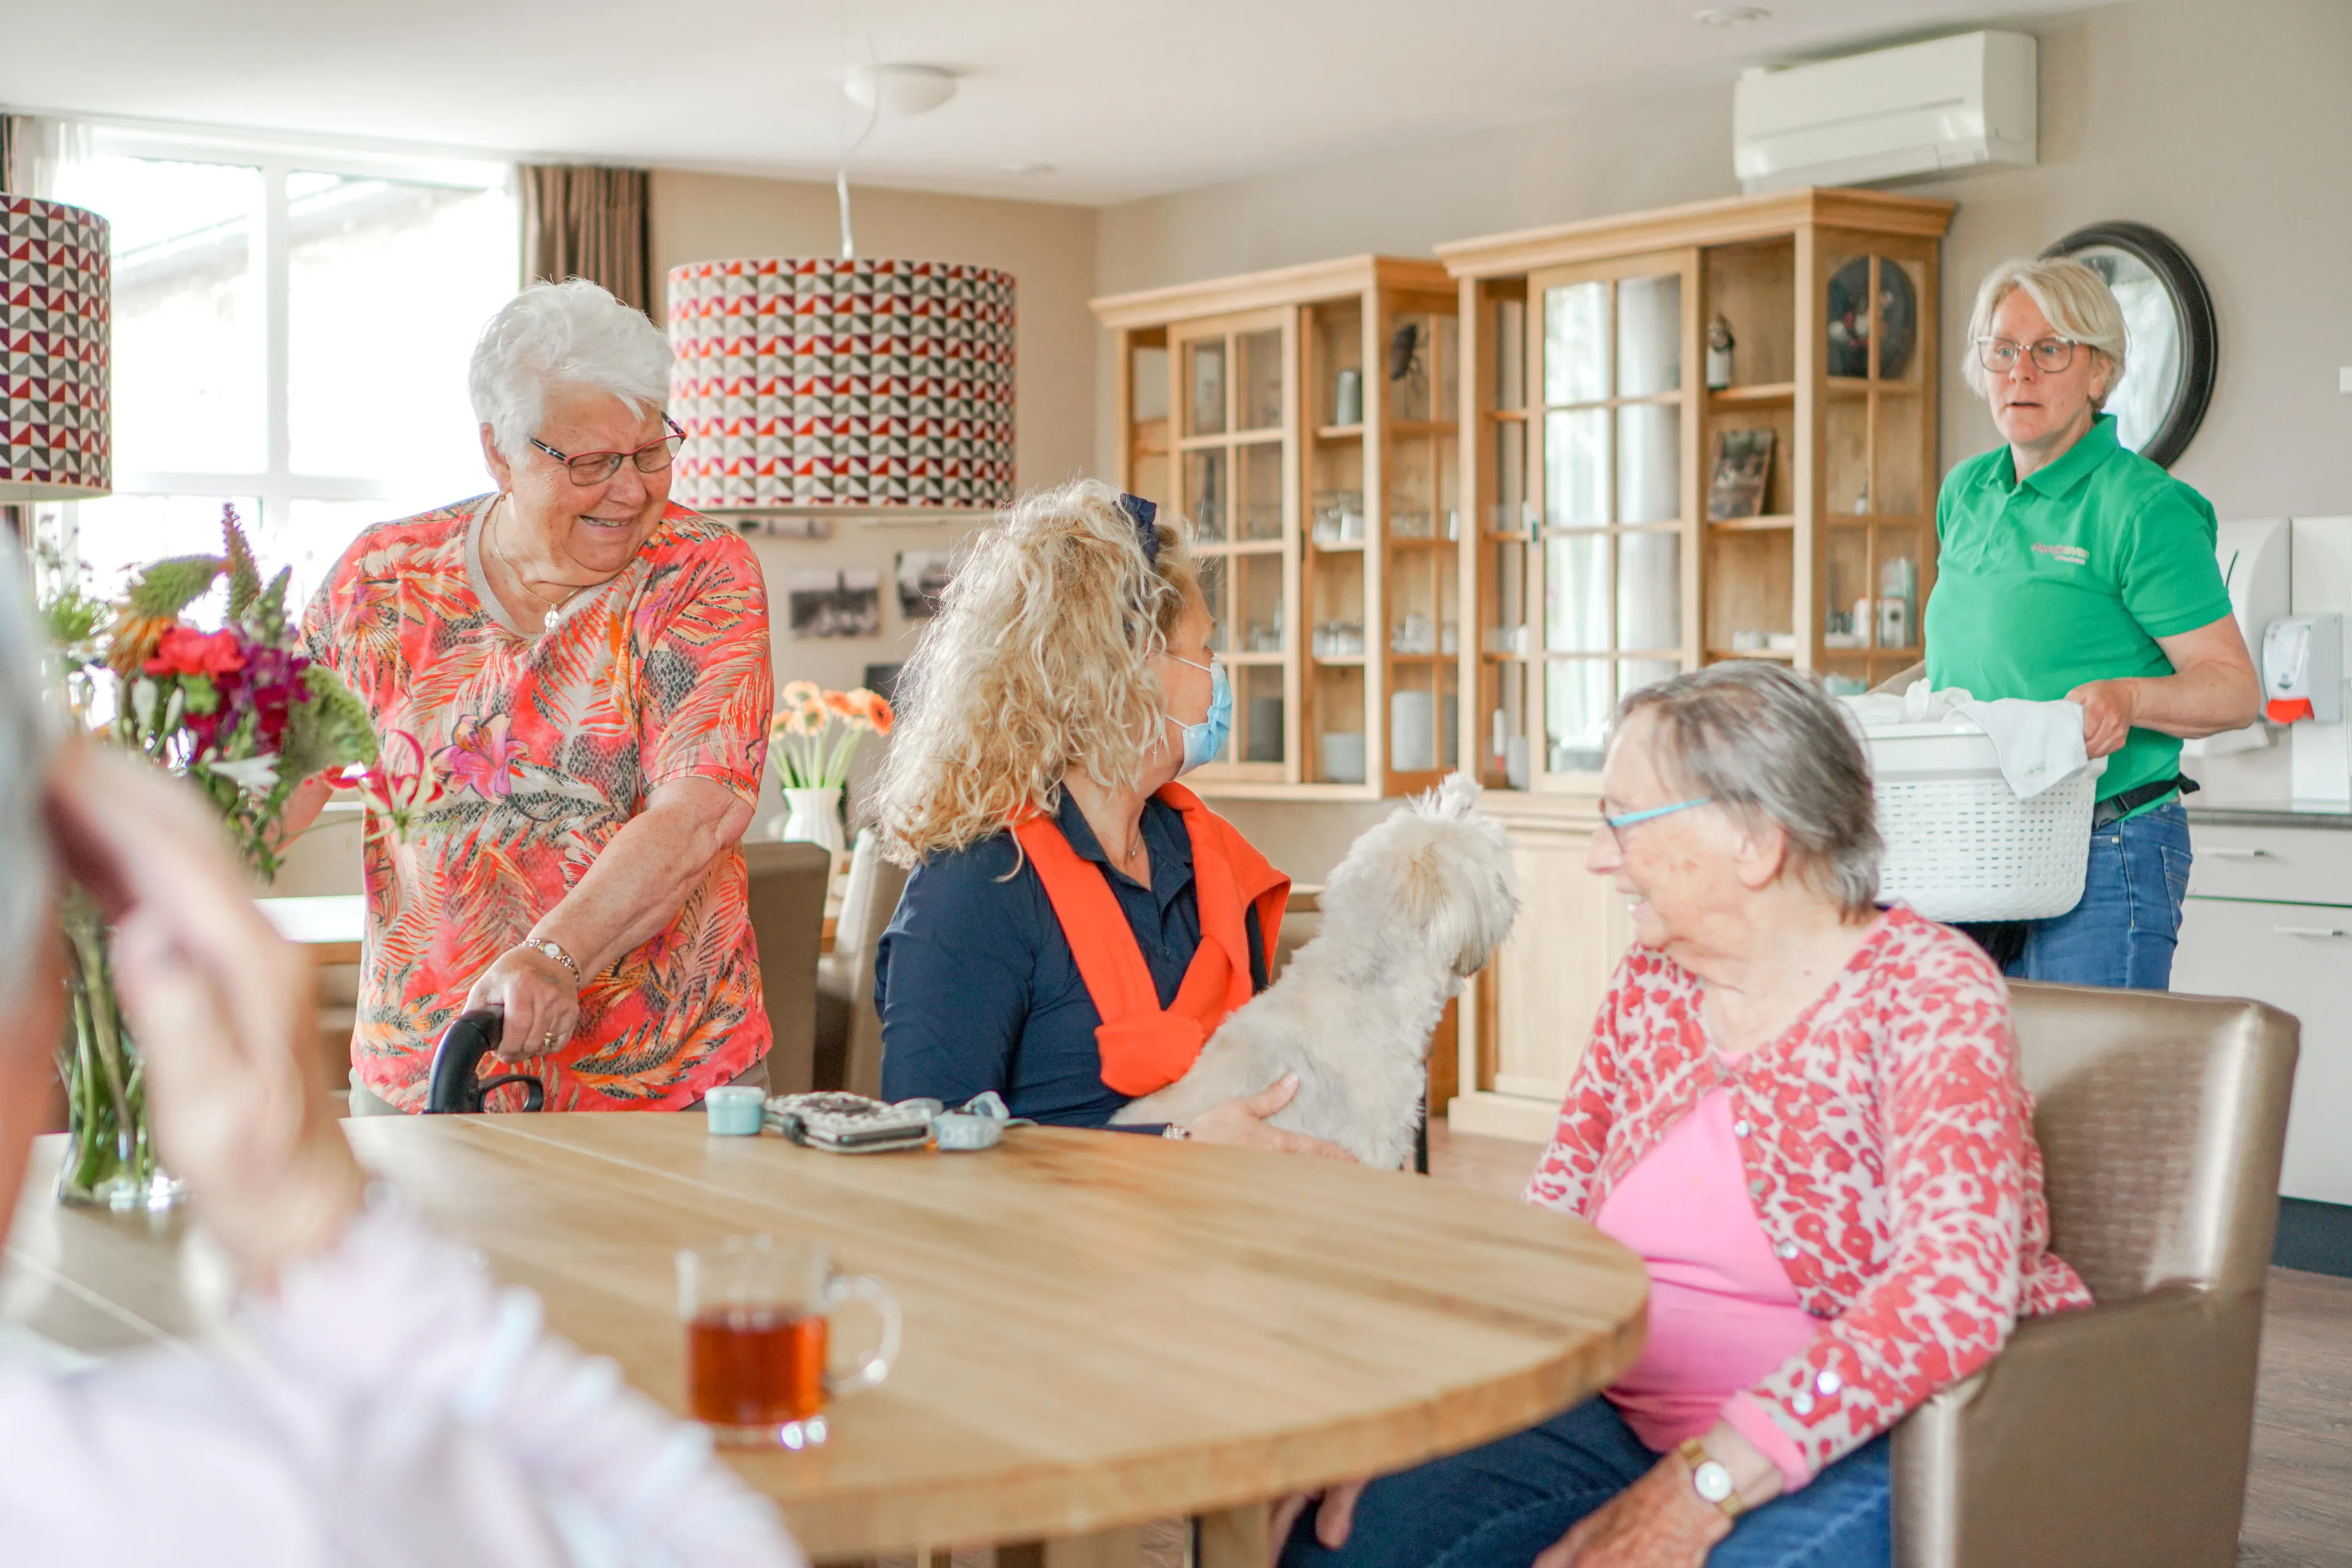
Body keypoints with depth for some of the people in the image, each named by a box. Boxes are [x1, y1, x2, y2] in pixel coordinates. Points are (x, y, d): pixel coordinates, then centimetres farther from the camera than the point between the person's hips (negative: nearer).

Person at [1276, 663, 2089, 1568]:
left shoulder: (1927, 991, -12)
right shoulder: (1650, 986, 8)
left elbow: (1956, 1291, -25)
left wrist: (1701, 1490, -30)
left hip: (1861, 1449, -5)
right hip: (1625, 1418, 5)